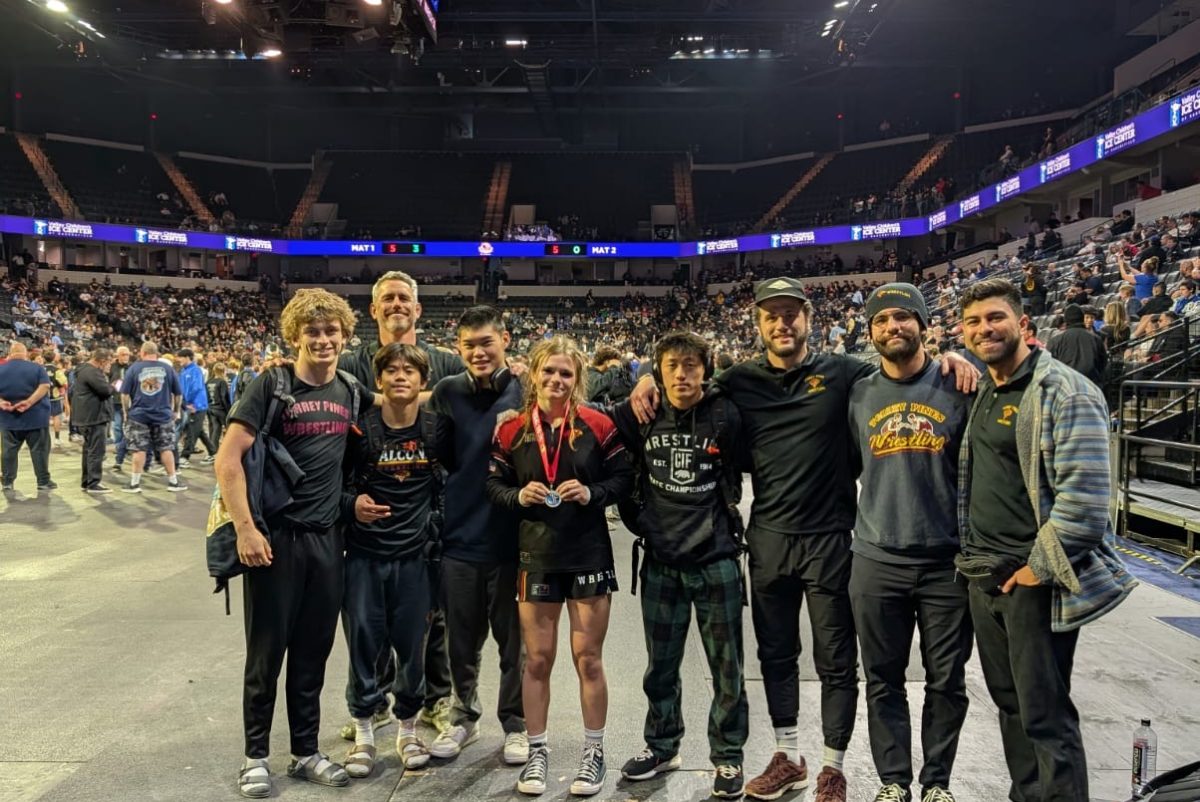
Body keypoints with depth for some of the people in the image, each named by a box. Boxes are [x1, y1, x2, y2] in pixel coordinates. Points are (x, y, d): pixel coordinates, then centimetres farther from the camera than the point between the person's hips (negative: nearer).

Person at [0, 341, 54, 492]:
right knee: (39, 450, 3)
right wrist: (29, 402, -22)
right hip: (35, 416, -2)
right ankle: (43, 481, 5)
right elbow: (45, 386, -18)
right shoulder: (36, 367, -6)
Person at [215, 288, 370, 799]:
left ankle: (306, 753, 29)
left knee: (313, 652, 14)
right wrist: (245, 528, -17)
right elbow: (227, 460, -13)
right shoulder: (272, 384, -9)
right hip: (275, 536, -4)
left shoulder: (351, 392, 6)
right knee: (267, 651, 8)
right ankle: (256, 756, 26)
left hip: (327, 537, 4)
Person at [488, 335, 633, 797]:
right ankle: (537, 751, 26)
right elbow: (493, 485, 6)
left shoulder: (599, 426, -4)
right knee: (537, 659, 10)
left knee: (588, 658, 7)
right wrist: (518, 495, -14)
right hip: (536, 556, 2)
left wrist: (592, 493, -18)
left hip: (590, 554, -1)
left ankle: (594, 753, 23)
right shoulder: (512, 431, 1)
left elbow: (624, 477, -1)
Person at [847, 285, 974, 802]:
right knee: (884, 680, 10)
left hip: (948, 560, -1)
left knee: (947, 681, 10)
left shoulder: (956, 388, -1)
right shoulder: (858, 396, 4)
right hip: (876, 561, 1)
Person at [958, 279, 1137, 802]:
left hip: (1033, 581, -8)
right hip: (983, 577, 8)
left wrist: (1040, 567, -17)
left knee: (1045, 716, 0)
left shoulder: (1063, 391, -13)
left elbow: (1084, 492, -20)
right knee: (1009, 702, 18)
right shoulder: (979, 394, 11)